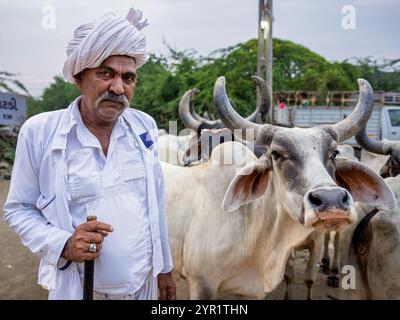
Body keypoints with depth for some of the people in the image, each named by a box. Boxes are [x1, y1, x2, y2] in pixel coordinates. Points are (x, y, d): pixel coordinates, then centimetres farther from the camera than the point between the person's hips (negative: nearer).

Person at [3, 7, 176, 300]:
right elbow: (19, 209, -3)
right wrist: (63, 245, -20)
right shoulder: (38, 133, -12)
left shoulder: (145, 127, -2)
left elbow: (156, 202, 5)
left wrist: (165, 270, 10)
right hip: (76, 289, -3)